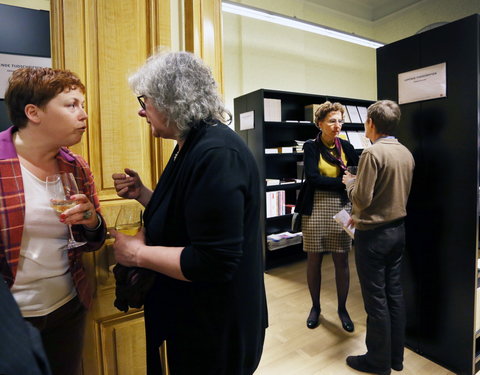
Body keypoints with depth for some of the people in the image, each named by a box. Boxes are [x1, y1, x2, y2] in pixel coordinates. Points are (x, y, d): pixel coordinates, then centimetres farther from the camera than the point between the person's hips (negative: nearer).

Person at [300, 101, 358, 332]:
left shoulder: (346, 147, 8)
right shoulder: (311, 147, -1)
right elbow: (312, 178, -13)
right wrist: (342, 182, -16)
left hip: (341, 209, 2)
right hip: (316, 210, -2)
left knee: (341, 261, 7)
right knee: (314, 260, 8)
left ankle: (342, 308, 27)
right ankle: (315, 306, 28)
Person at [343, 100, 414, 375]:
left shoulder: (373, 153, -19)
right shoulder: (406, 153, 6)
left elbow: (362, 198, -21)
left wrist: (350, 182, 0)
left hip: (374, 234, -8)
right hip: (398, 229, 8)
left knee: (376, 298, 4)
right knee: (394, 293, 16)